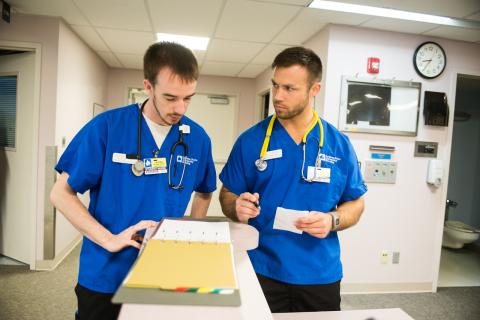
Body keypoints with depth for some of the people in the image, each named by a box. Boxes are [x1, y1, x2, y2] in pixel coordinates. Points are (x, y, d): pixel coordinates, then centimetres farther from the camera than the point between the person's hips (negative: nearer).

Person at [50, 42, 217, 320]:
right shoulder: (106, 126, -14)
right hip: (105, 277, -2)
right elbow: (61, 194, -8)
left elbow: (204, 193, 11)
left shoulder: (198, 138, -5)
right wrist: (109, 239, -19)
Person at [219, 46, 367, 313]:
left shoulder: (340, 144, -2)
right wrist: (237, 208, -20)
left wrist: (332, 220, -16)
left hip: (320, 274, 2)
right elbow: (228, 195, 2)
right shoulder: (250, 140, -5)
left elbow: (355, 204, 4)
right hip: (262, 271, -1)